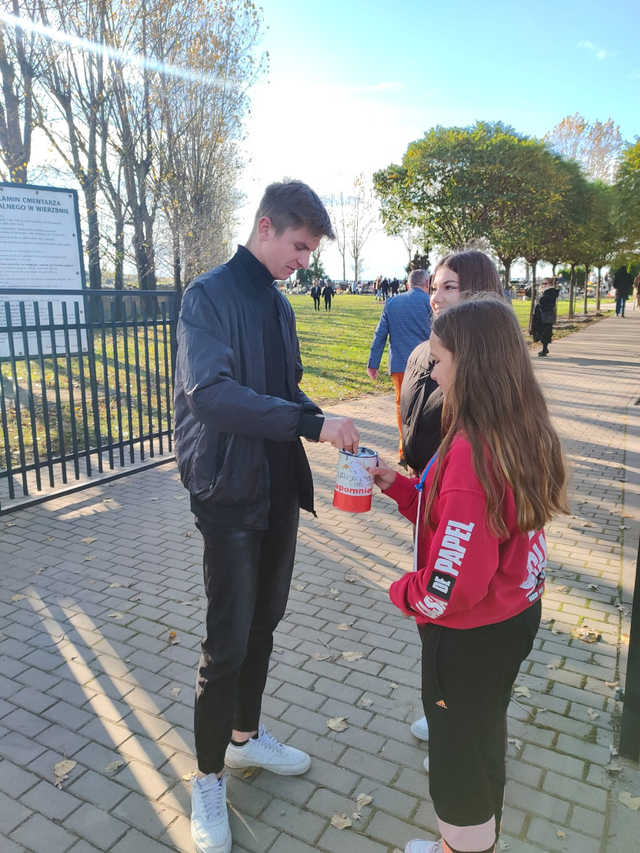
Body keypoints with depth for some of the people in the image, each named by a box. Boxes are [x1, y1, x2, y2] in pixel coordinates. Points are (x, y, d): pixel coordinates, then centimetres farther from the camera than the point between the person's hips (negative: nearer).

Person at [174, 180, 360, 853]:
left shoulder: (277, 303, 11)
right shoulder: (210, 294, -12)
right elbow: (208, 391, -28)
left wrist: (324, 427, -1)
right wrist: (311, 423, -32)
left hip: (279, 488, 7)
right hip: (230, 493, -7)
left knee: (263, 623, 19)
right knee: (228, 642, 2)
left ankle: (246, 735, 41)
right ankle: (208, 779, 24)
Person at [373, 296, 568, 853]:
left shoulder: (472, 451, -32)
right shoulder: (521, 435, -3)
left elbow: (454, 585, -31)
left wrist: (404, 592, -12)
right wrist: (396, 484, 2)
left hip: (469, 634, -9)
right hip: (516, 613, 9)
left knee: (456, 752, 16)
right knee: (484, 735, 28)